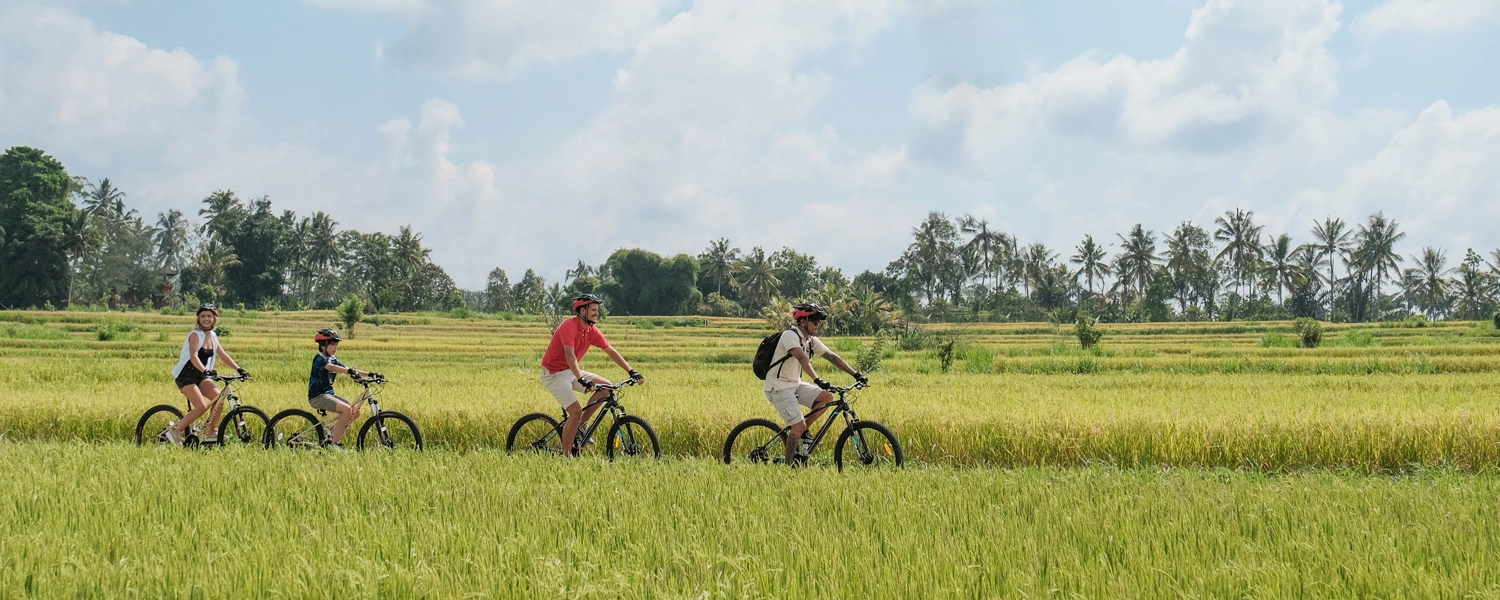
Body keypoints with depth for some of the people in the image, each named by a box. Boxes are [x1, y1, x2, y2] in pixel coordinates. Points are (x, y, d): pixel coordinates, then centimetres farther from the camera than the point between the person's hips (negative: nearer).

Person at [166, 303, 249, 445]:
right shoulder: (195, 335, -15)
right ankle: (175, 431, -7)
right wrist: (205, 371, -44)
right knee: (202, 406, -22)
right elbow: (194, 357, -28)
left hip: (200, 377, 7)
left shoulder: (212, 336, 8)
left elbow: (223, 355, 11)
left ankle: (212, 433, -1)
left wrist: (239, 370, 2)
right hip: (186, 376, -7)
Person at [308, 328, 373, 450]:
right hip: (318, 396, -9)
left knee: (355, 411, -3)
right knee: (347, 409, -26)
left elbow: (349, 369, 6)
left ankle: (333, 434, 9)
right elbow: (331, 367, -33)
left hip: (329, 394, 9)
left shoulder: (333, 359, 14)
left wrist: (370, 374, -7)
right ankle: (334, 444, -21)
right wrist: (349, 371, -50)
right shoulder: (319, 358, -12)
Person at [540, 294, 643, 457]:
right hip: (554, 374, -9)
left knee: (606, 386, -2)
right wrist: (581, 380, -44)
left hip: (571, 372, 9)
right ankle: (566, 455, -10)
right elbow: (570, 355, -34)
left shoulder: (592, 331, 3)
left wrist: (631, 371, -1)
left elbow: (611, 351, 6)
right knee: (576, 412, -19)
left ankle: (581, 424, 7)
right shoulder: (569, 326, -22)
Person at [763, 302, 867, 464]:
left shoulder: (812, 341, 6)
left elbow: (833, 357, 5)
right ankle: (790, 464, -3)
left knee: (827, 397, -6)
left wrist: (856, 374, -4)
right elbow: (802, 358, -37)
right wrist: (817, 380, -50)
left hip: (795, 384, 8)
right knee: (799, 425, -16)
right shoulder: (790, 335, -20)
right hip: (779, 387, -8)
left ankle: (803, 432, 5)